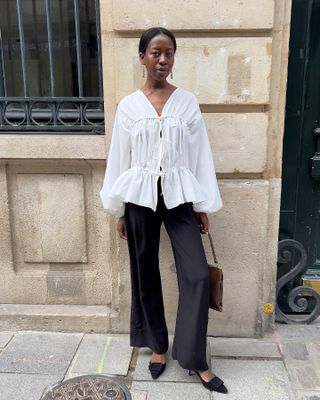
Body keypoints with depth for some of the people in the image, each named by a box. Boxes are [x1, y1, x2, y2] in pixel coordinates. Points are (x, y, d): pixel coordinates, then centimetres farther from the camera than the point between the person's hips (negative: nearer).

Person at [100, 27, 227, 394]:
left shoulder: (187, 101, 3)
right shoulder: (128, 105, 2)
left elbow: (200, 155, 3)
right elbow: (119, 159, 4)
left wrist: (203, 206, 1)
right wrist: (119, 211, 4)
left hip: (179, 195, 0)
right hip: (140, 197, 0)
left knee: (197, 275, -5)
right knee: (145, 275, 9)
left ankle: (195, 359, 12)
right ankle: (157, 346, 30)